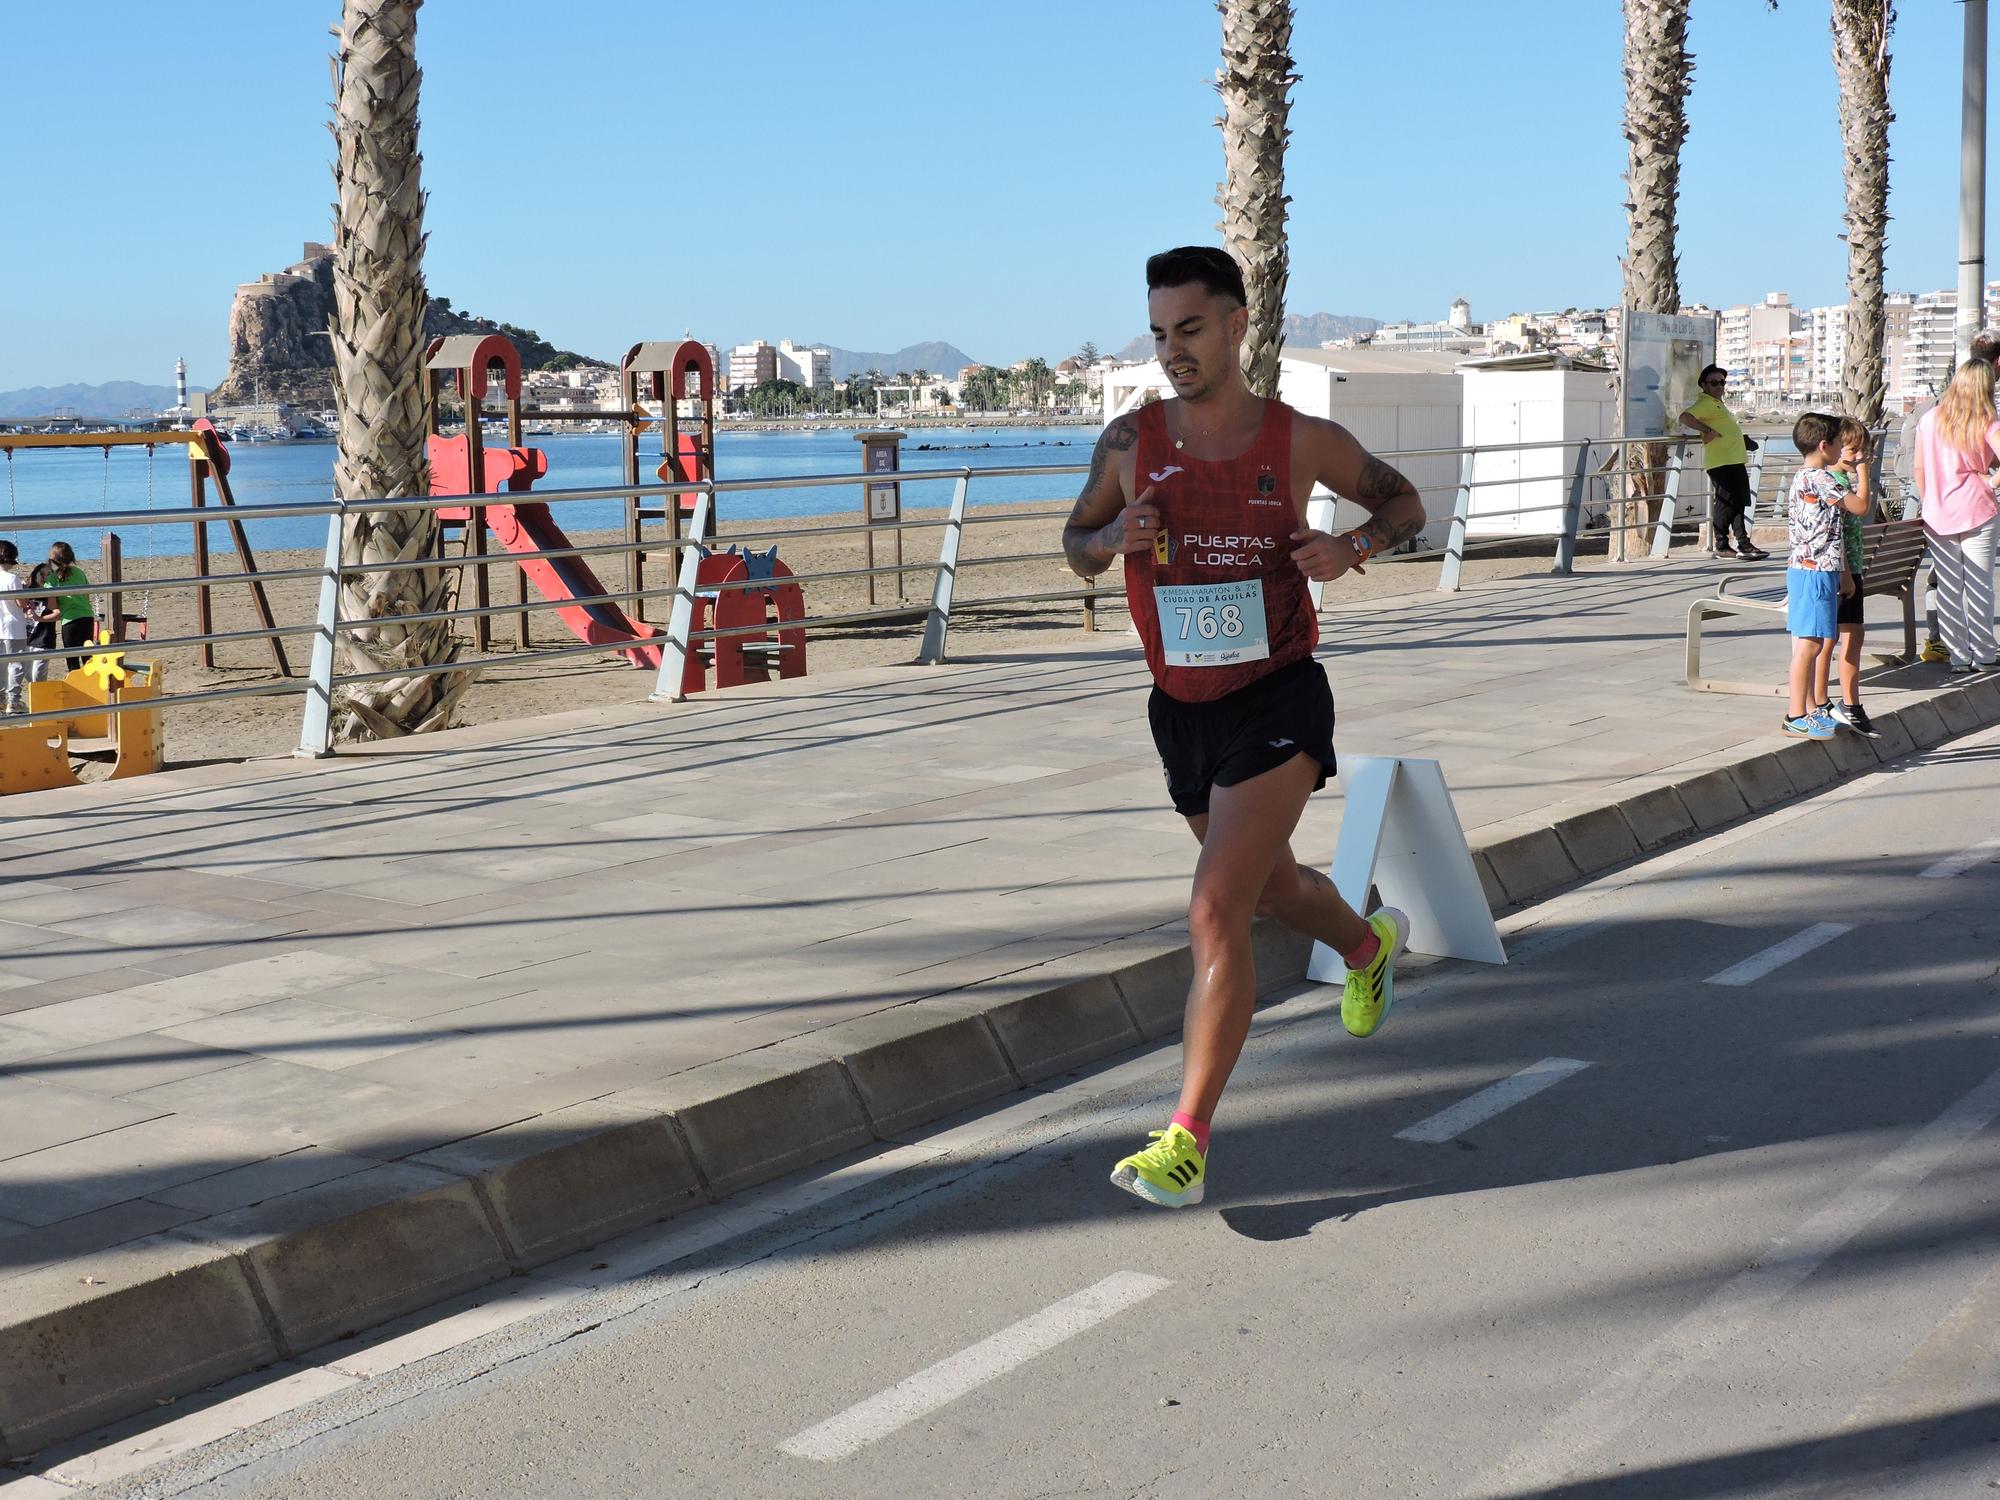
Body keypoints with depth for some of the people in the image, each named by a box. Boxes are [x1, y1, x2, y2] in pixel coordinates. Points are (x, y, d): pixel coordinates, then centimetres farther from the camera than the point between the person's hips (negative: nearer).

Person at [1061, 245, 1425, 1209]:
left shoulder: (1302, 442, -7)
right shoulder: (1130, 442, -3)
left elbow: (1403, 503, 9)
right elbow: (1077, 547, 11)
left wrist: (1350, 550, -13)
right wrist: (1115, 537, -13)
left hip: (1277, 703, -5)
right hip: (1180, 709, 5)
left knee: (1216, 912, -17)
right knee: (1272, 887, 25)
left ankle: (1185, 1145, -13)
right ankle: (1371, 946, 60)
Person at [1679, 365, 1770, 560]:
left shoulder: (1717, 403, 22)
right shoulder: (1705, 402, -9)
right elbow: (1685, 417, -25)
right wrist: (1708, 430, -27)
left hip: (1735, 461, 11)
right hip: (1721, 462, -11)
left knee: (1739, 502, 13)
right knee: (1726, 501, -9)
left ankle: (1743, 543, 18)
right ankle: (1720, 546, -4)